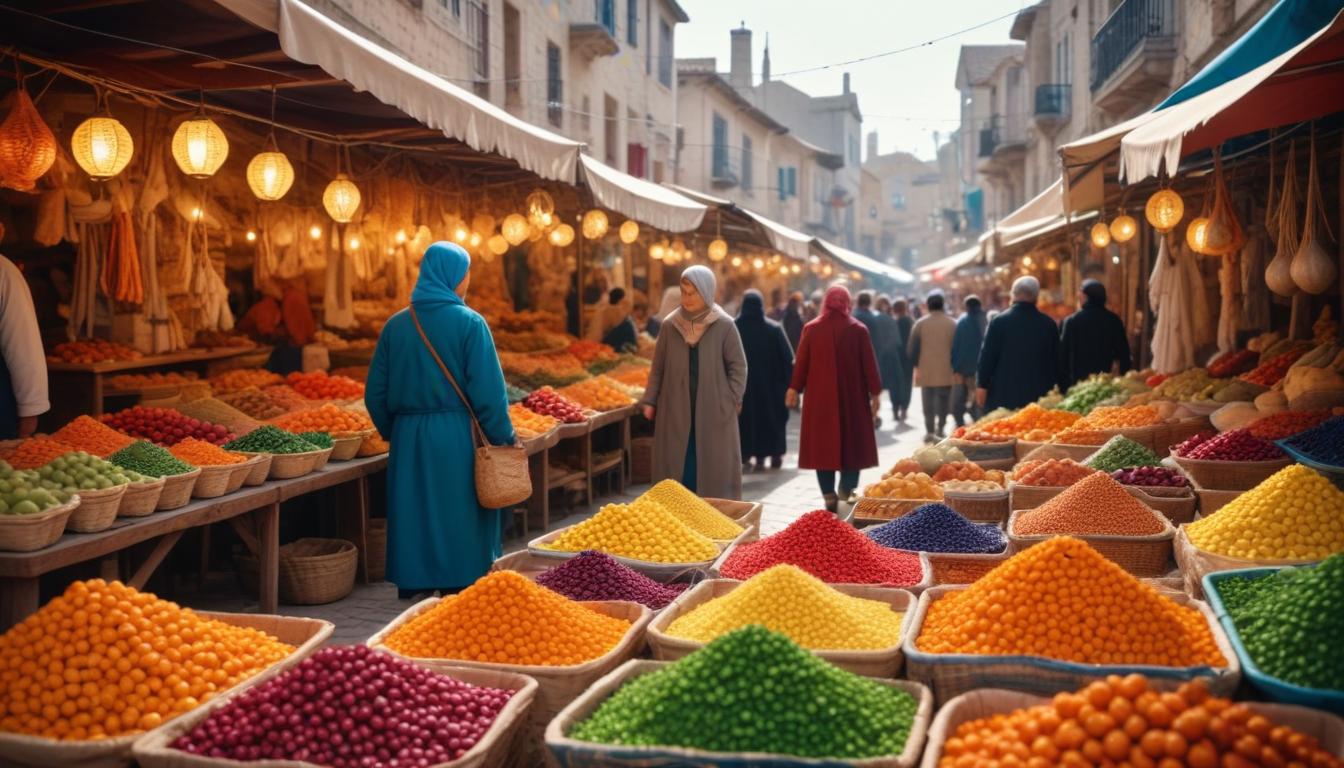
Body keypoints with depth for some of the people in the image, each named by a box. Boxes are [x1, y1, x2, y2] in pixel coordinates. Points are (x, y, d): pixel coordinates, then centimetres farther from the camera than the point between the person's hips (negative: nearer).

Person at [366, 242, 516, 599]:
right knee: (459, 527, 7)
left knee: (413, 527, 12)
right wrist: (504, 440, -2)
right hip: (456, 441, -4)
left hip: (408, 440, 4)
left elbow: (375, 394, 7)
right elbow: (488, 391, -11)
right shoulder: (469, 323, -8)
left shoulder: (396, 325, 5)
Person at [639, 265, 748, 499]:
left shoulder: (724, 326, -4)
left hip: (714, 410, -2)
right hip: (676, 410, 2)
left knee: (714, 469, 3)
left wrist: (732, 400, -4)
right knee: (674, 467, 5)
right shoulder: (670, 325, 2)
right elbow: (658, 366, 9)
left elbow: (738, 366, 1)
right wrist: (649, 401, 5)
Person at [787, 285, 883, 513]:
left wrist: (795, 389, 12)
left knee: (823, 442, 6)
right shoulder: (858, 330, -6)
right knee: (851, 442, 11)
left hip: (819, 398, 1)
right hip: (852, 397, -1)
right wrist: (875, 392, 3)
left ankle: (829, 496, 3)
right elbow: (869, 364, -4)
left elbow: (801, 363, 2)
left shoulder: (811, 329, -3)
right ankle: (846, 492, 7)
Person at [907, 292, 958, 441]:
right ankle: (940, 430, 7)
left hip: (926, 371, 0)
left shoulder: (920, 323, -3)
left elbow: (913, 347, -1)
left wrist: (915, 365, 12)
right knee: (943, 401, 9)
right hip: (946, 371, 0)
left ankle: (929, 431, 7)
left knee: (928, 402, 8)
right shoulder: (952, 324, -2)